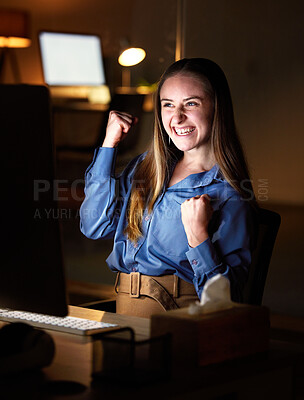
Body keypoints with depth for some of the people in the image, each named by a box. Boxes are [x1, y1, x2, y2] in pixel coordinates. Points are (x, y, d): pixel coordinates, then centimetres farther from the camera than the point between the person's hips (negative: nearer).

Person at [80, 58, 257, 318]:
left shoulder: (228, 197, -6)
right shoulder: (146, 167, 14)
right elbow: (95, 226, 6)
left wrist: (197, 235, -22)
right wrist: (109, 143, 7)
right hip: (123, 317, 6)